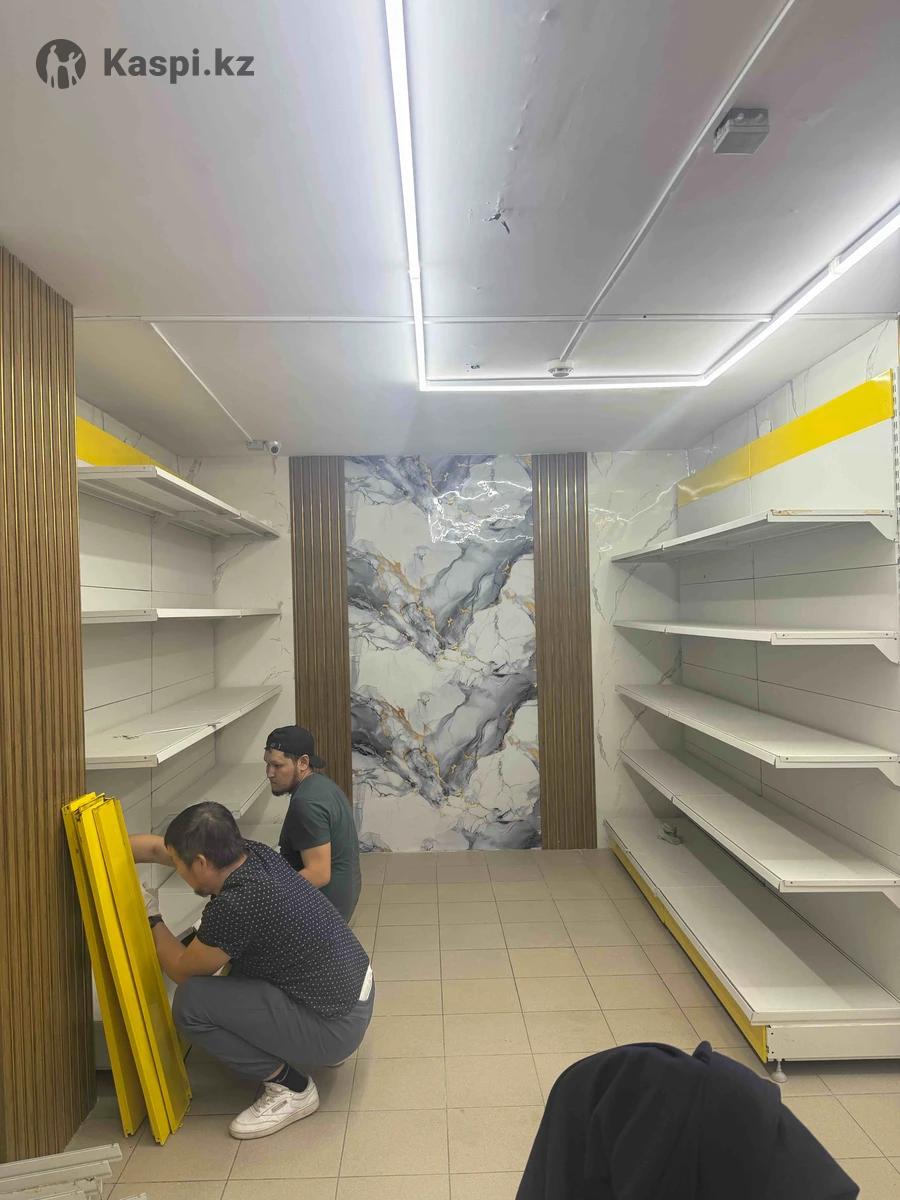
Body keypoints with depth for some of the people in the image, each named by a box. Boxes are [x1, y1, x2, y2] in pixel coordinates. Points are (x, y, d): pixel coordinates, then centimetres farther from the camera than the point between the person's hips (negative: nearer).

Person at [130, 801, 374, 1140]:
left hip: (336, 1026, -8)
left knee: (191, 1002, -12)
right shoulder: (253, 853, -4)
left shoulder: (233, 907, -27)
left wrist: (151, 919, 5)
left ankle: (290, 1088, 2)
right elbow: (156, 847, 8)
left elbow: (182, 971, -6)